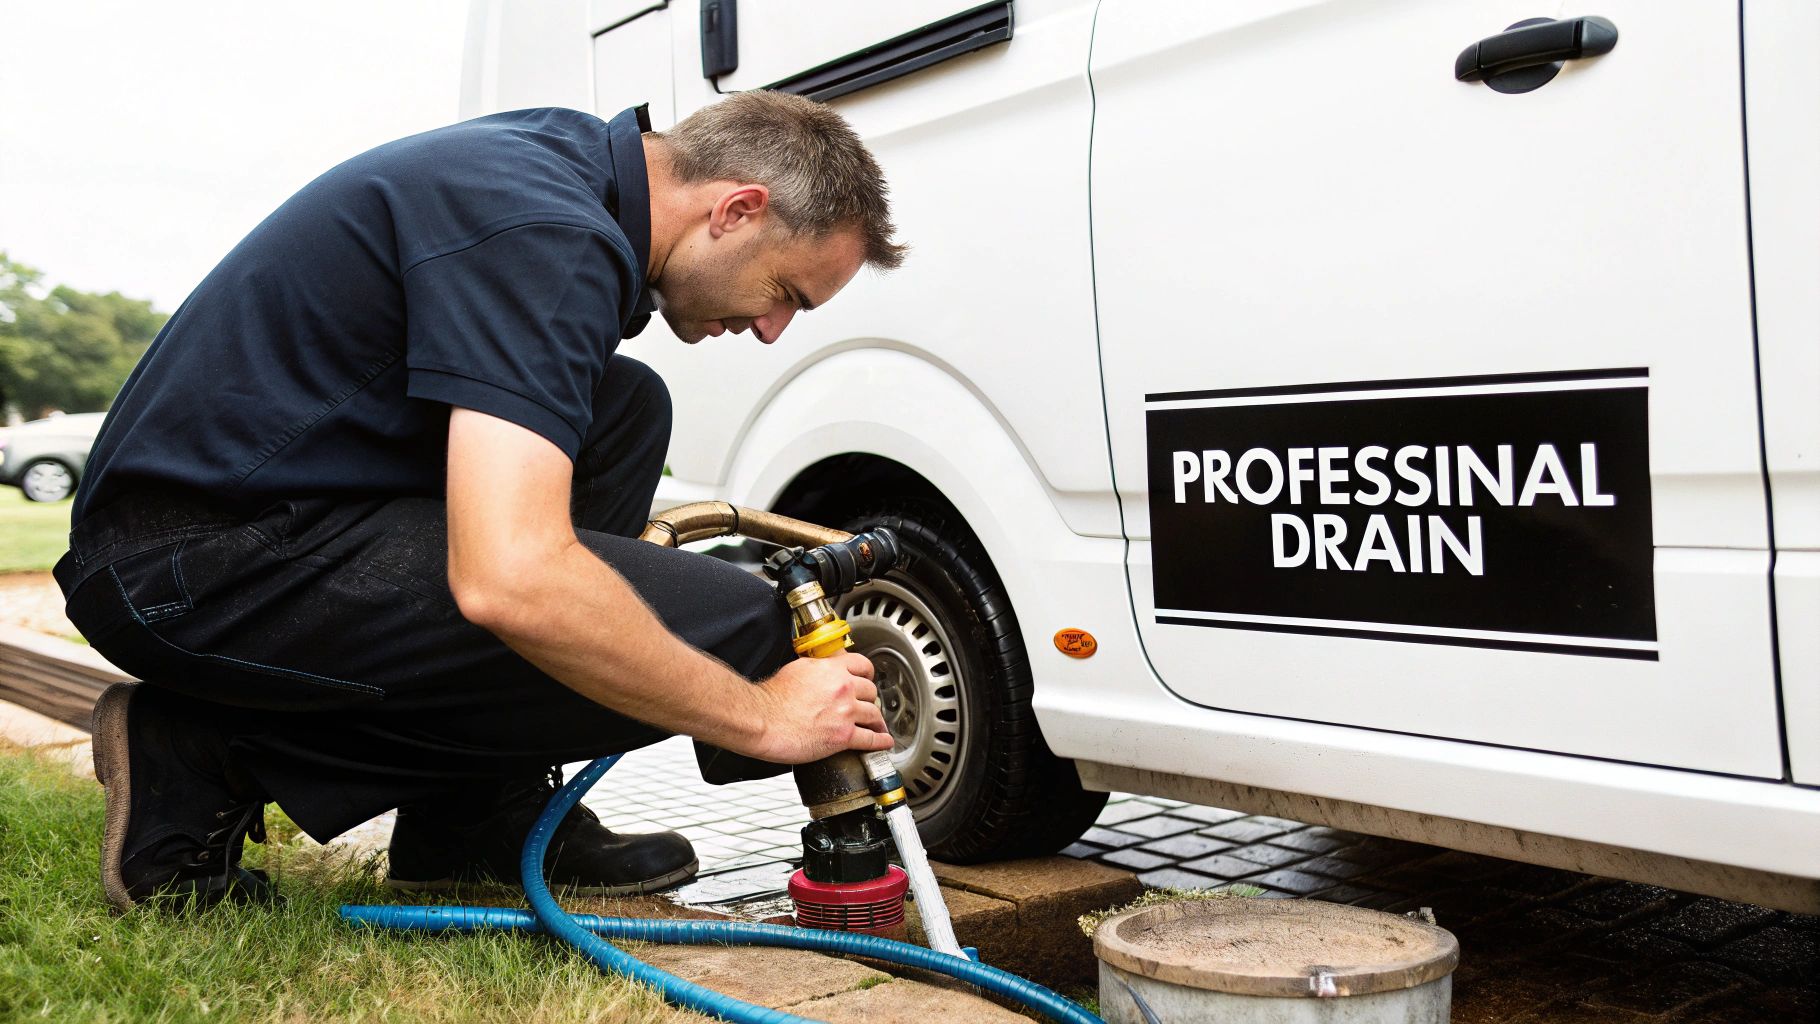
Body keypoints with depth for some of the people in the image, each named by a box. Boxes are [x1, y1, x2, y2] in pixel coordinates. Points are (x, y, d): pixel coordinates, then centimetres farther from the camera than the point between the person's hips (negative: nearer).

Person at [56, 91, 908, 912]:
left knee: (626, 408, 12)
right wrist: (763, 718, -19)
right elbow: (512, 584, -32)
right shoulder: (550, 235, -21)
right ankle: (221, 760, -5)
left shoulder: (566, 155, 10)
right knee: (728, 627, -16)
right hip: (212, 563, -10)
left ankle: (488, 812, 8)